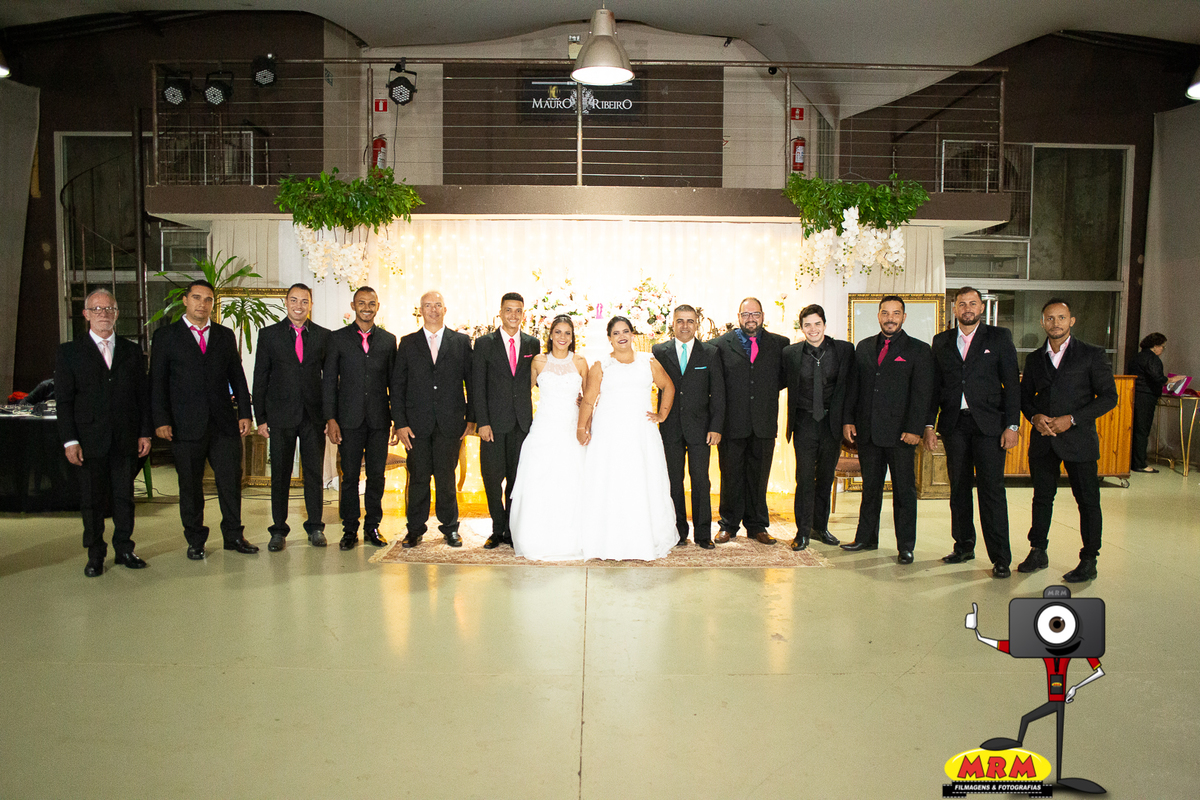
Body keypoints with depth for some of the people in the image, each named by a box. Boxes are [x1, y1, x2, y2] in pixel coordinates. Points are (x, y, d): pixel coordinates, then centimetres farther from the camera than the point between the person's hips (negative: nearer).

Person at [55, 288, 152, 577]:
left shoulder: (132, 351, 10)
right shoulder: (70, 352, 4)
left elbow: (143, 395, 10)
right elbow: (64, 400, 0)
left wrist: (145, 433, 3)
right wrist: (70, 440, -7)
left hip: (126, 440, 2)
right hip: (90, 441, -2)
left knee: (124, 498, 8)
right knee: (91, 500, 5)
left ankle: (124, 549, 20)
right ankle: (95, 556, 16)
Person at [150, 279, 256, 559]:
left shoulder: (225, 335, 13)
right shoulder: (166, 336, 5)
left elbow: (237, 377, 13)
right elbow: (157, 383, 1)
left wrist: (244, 413, 5)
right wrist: (161, 420, -7)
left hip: (224, 422, 2)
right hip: (186, 425, -2)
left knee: (231, 480, 3)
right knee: (190, 485, 6)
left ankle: (233, 536, 16)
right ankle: (195, 540, 19)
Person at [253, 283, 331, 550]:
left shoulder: (323, 336, 6)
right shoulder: (269, 335, 5)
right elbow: (260, 379, 4)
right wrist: (260, 418, -1)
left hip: (314, 416, 1)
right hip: (280, 416, 0)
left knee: (315, 474, 5)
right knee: (280, 475, 5)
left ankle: (315, 528, 17)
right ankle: (278, 531, 15)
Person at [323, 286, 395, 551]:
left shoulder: (388, 340, 10)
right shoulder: (337, 338, 6)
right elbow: (328, 381, 3)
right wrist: (330, 419, -4)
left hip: (379, 420, 1)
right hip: (349, 419, -1)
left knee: (377, 475, 5)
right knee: (350, 476, 2)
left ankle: (372, 527, 17)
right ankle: (350, 529, 12)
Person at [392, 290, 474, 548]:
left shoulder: (462, 341, 7)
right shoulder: (407, 343, 8)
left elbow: (471, 381, 7)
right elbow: (397, 385, 5)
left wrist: (471, 417, 1)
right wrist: (399, 422, -2)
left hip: (451, 422, 0)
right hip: (417, 423, 1)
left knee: (446, 477, 5)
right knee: (418, 477, 5)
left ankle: (450, 527, 20)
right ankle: (415, 529, 18)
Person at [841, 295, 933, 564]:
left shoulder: (919, 350, 1)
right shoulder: (864, 347, 13)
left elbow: (922, 393, -5)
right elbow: (853, 386, 13)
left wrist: (914, 429, -12)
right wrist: (848, 419, 4)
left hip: (900, 433, -3)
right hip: (867, 431, 4)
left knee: (904, 491, 3)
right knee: (870, 488, 12)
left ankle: (906, 546, 12)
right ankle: (866, 537, 23)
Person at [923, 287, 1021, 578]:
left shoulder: (999, 337, 4)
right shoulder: (941, 342, 11)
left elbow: (1011, 383, 0)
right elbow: (934, 386, 11)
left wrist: (1012, 425, -7)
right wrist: (929, 425, 4)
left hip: (988, 423, -3)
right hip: (954, 424, 3)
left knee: (992, 489, -5)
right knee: (959, 488, 9)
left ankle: (1000, 557, 0)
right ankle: (964, 545, 22)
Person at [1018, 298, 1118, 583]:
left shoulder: (1092, 354, -1)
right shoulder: (1034, 358, 11)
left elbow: (1109, 397, -4)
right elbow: (1025, 396, 16)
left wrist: (1072, 419, -14)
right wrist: (1034, 416, -6)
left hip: (1078, 438, -3)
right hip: (1042, 439, 4)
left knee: (1088, 500, 2)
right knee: (1042, 497, 11)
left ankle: (1089, 561, 12)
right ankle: (1038, 552, 23)